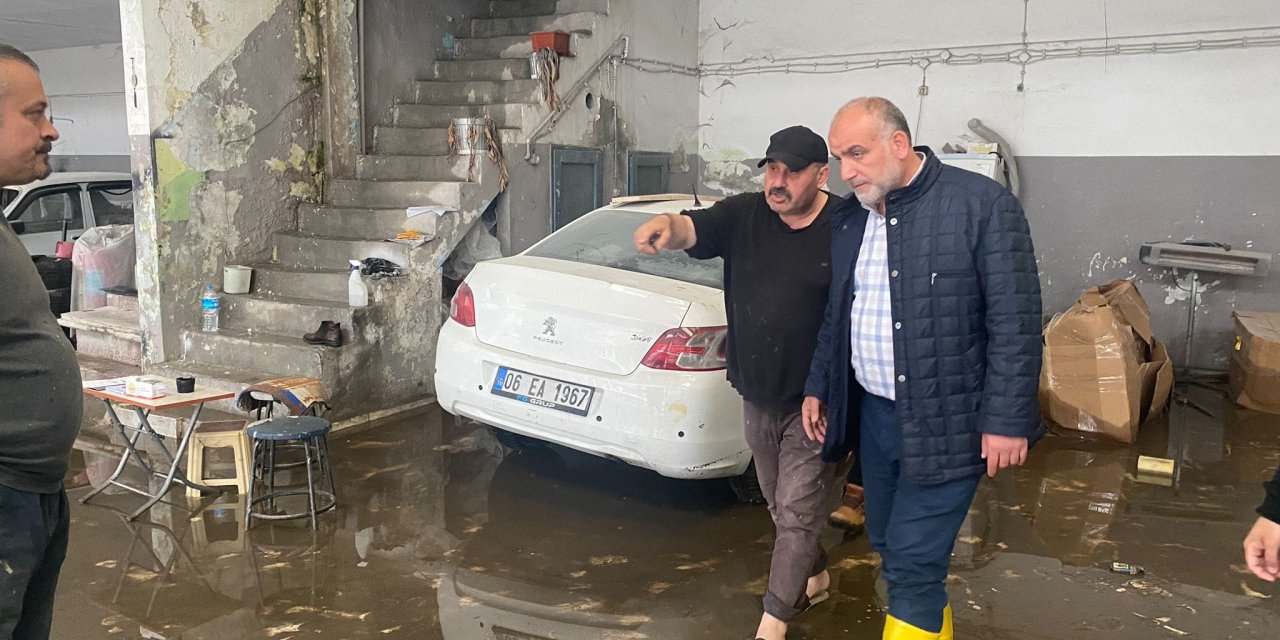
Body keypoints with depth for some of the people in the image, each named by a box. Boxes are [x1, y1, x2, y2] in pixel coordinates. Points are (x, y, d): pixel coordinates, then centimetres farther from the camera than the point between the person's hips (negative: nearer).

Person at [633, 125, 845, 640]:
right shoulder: (743, 215, -3)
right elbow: (692, 229, -19)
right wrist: (666, 224, -44)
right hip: (757, 395, 5)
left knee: (796, 512, 0)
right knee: (780, 506, 22)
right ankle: (815, 577, 46)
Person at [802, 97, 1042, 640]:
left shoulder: (982, 204, -12)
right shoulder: (849, 222, 7)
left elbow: (1015, 322, -14)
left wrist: (1007, 421, -15)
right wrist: (818, 388, 17)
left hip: (944, 424, -6)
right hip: (874, 414, 7)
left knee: (912, 565, -5)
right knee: (888, 547, 16)